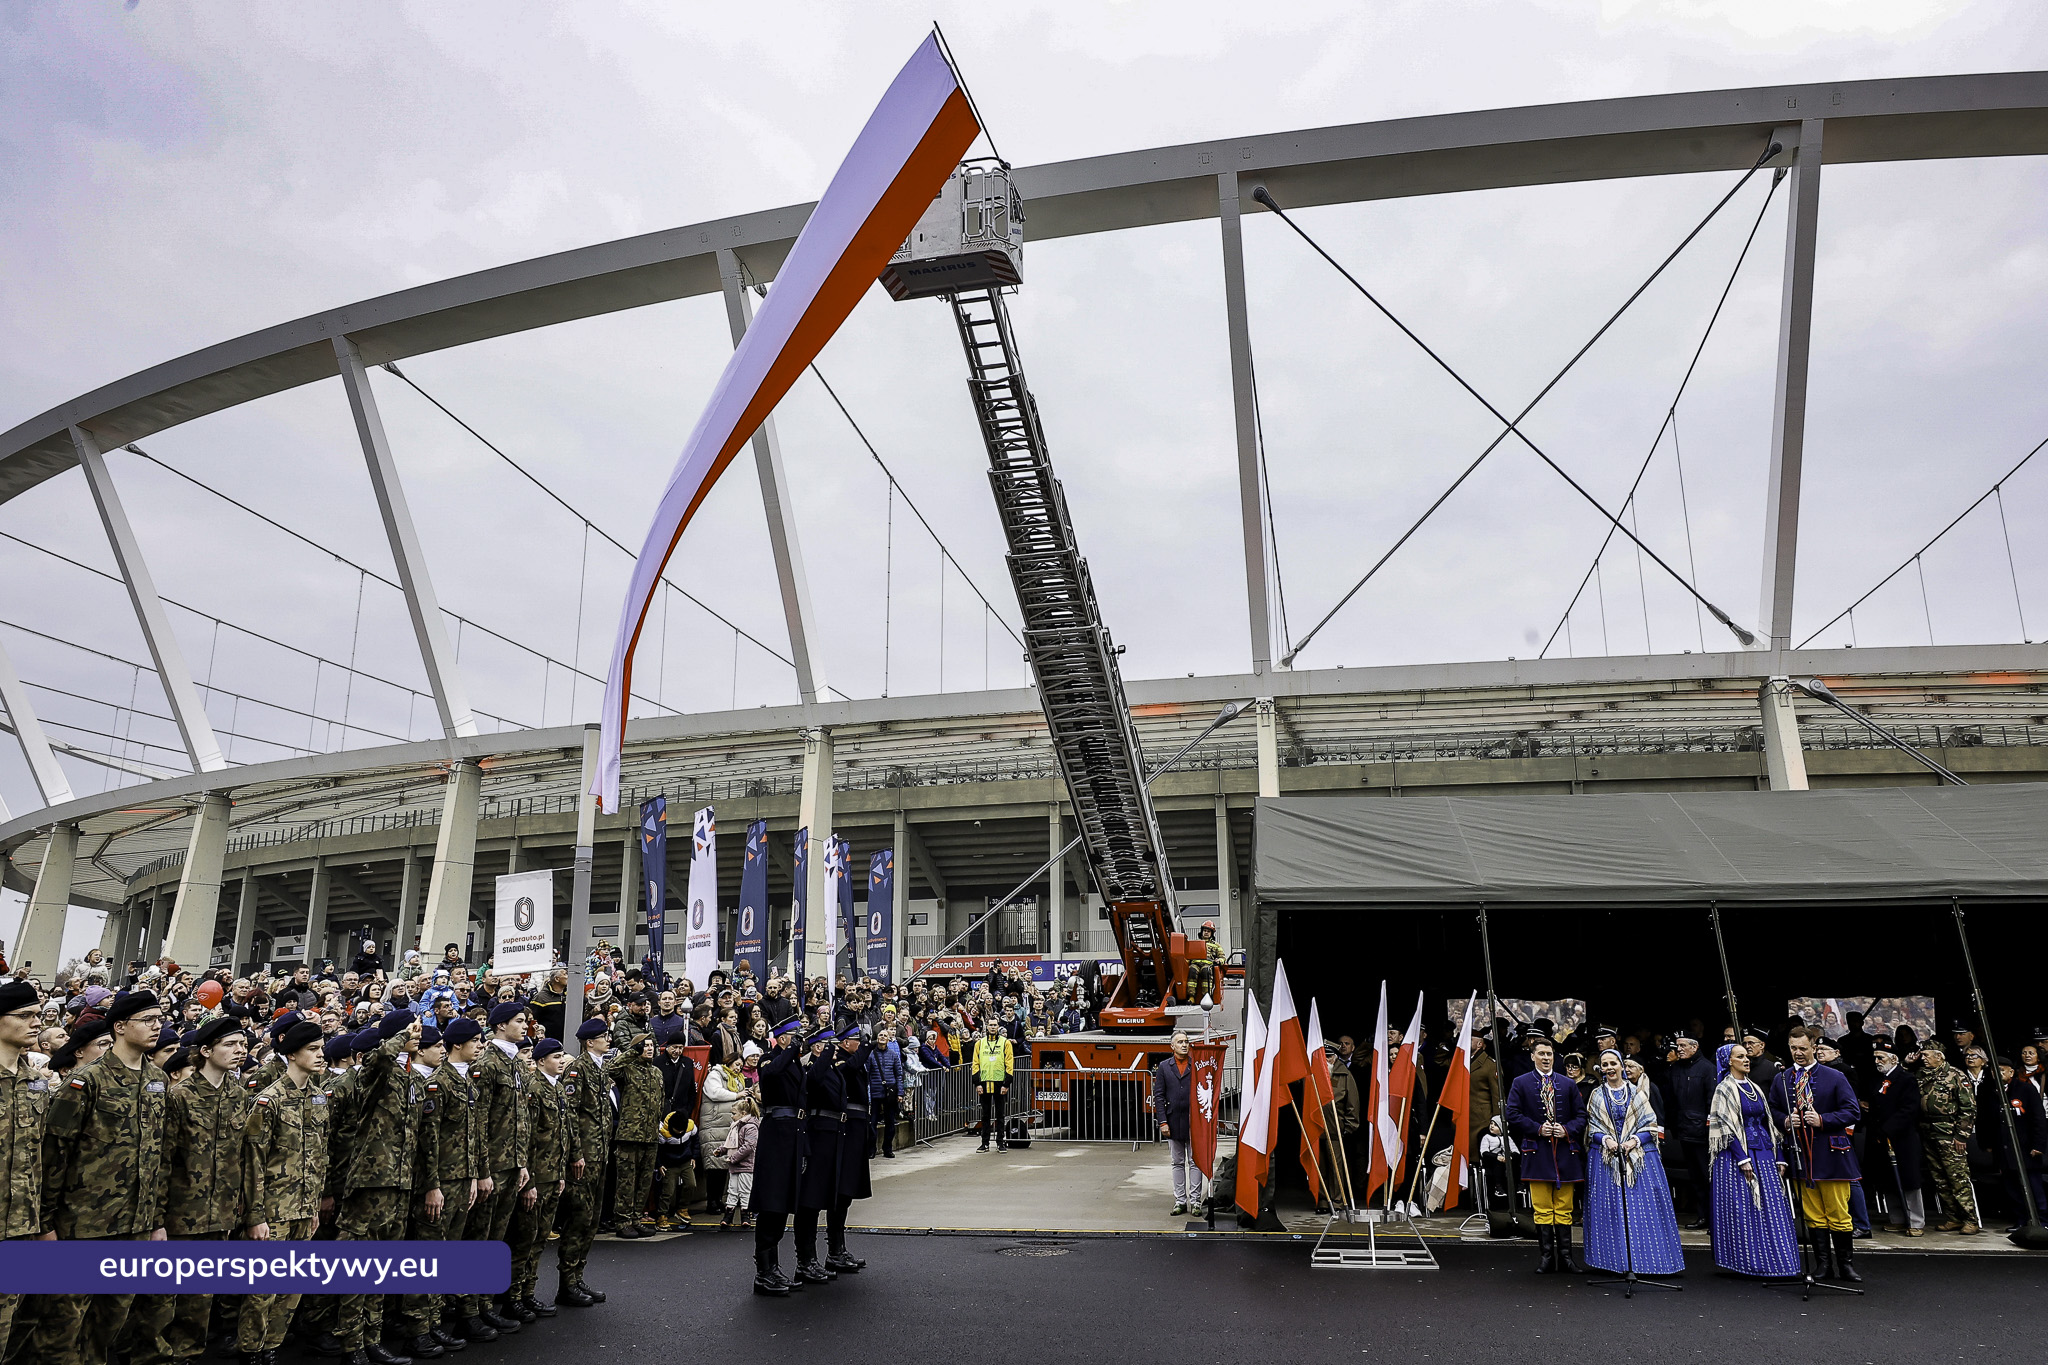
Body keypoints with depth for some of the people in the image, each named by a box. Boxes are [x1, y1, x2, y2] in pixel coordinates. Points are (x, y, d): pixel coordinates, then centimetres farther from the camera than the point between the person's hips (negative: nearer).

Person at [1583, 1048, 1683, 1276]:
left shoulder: (1638, 1093, 5)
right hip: (1606, 1159, 1)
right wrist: (1605, 1140, -13)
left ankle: (1644, 1259, 5)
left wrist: (1635, 1140, -13)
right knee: (1610, 1207, 0)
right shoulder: (1597, 1096, 7)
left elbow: (1651, 1125, 3)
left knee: (1641, 1206, -3)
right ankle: (1616, 1259, 7)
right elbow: (1592, 1129, 7)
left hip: (1639, 1157, 0)